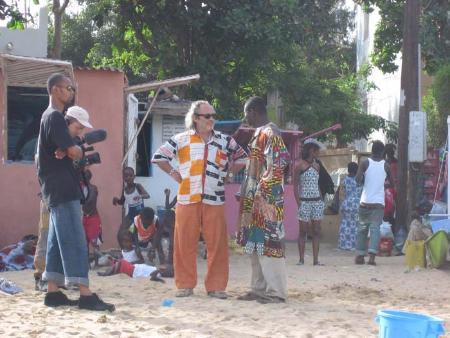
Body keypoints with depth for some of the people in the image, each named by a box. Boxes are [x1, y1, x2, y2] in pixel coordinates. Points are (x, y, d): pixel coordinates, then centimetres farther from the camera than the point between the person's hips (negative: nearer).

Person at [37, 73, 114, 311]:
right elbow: (74, 152, -20)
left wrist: (66, 152, -4)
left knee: (57, 241, 10)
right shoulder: (55, 117, -13)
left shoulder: (50, 117, 19)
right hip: (62, 188, -10)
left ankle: (53, 292, 12)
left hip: (57, 189, 10)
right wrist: (77, 150, 4)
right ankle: (85, 295, -16)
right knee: (74, 240, -13)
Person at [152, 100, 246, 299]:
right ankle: (185, 285, 12)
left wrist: (226, 173, 8)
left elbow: (243, 159, 18)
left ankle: (216, 286, 7)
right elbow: (158, 157, 12)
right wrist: (173, 173, 5)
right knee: (185, 244, 2)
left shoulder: (225, 141, 10)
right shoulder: (181, 140, 6)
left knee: (217, 245, -1)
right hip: (187, 199, -1)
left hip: (214, 200, 1)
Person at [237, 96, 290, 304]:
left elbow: (275, 167, -19)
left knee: (268, 244, -8)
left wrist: (262, 196, -21)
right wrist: (246, 194, 19)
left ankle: (276, 292, -4)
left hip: (266, 198, -10)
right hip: (254, 197, 10)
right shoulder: (259, 133, 17)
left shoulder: (271, 133, -13)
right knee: (254, 244, 11)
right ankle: (259, 288, 17)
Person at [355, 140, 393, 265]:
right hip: (379, 202, 0)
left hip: (365, 202, 0)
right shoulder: (385, 165, 3)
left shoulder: (365, 163, -2)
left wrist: (364, 182, 8)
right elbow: (392, 183, 13)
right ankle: (372, 255, -19)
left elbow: (358, 179, -14)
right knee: (375, 228, -4)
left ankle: (360, 255, 15)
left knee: (362, 228, 12)